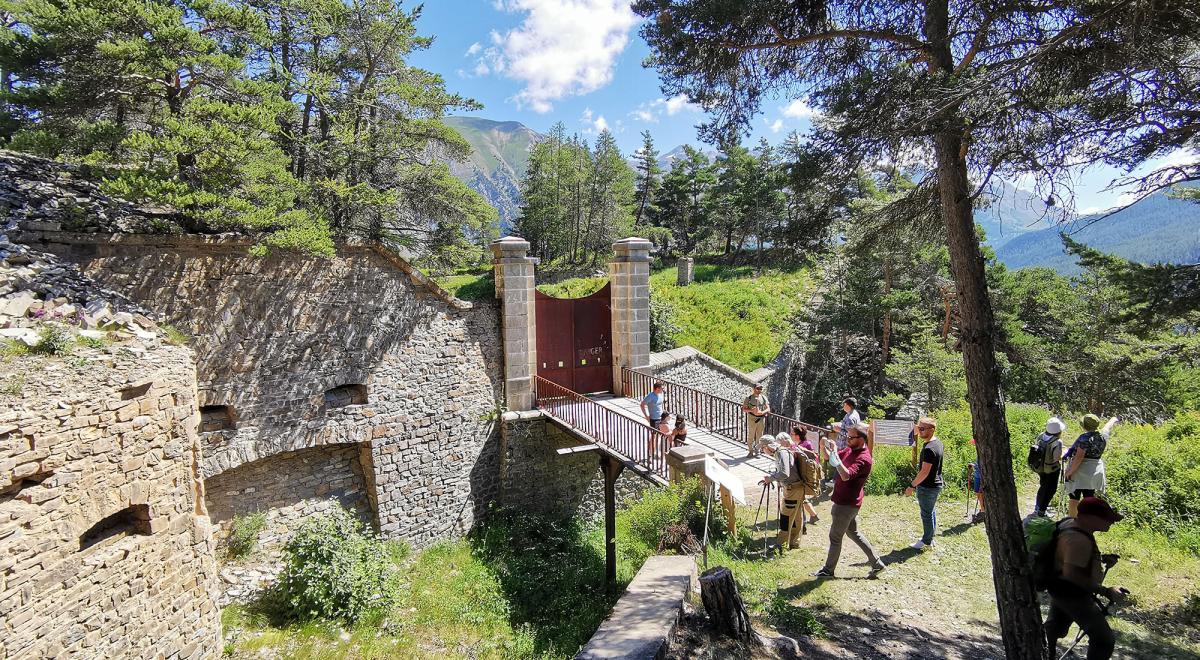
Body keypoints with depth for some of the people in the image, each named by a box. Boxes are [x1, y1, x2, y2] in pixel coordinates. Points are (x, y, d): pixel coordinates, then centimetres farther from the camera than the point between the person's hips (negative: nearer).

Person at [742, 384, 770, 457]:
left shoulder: (763, 398, 5)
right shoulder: (749, 398, -2)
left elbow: (768, 409, 2)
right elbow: (744, 408, -2)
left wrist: (762, 412, -18)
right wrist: (751, 410, -20)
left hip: (761, 419, 3)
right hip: (752, 419, -3)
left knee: (759, 436, 9)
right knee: (750, 436, 1)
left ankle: (757, 451, 21)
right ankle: (750, 451, 14)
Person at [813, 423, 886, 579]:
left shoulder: (864, 459, -24)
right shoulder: (849, 450, 3)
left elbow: (846, 475, -38)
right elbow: (830, 458, 12)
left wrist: (835, 455, -41)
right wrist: (825, 447, -8)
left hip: (846, 504, -9)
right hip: (845, 502, 9)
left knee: (835, 537, 4)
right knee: (853, 532, 22)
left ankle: (828, 570, 19)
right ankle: (877, 563, 30)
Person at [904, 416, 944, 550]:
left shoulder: (929, 449, -26)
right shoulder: (938, 443, 6)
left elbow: (925, 471, -26)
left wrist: (912, 486, -18)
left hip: (927, 487, -10)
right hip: (936, 484, 10)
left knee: (926, 514, 3)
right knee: (931, 512, 19)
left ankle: (926, 541, 15)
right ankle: (930, 539, 31)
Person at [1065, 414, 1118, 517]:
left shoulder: (1085, 438, -17)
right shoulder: (1103, 435, 2)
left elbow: (1079, 457, -21)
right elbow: (1108, 427, 26)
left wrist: (1070, 471, -18)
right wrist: (1113, 420, 47)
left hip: (1080, 470, -6)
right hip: (1094, 471, 6)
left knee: (1074, 498, 4)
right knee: (1089, 497, 14)